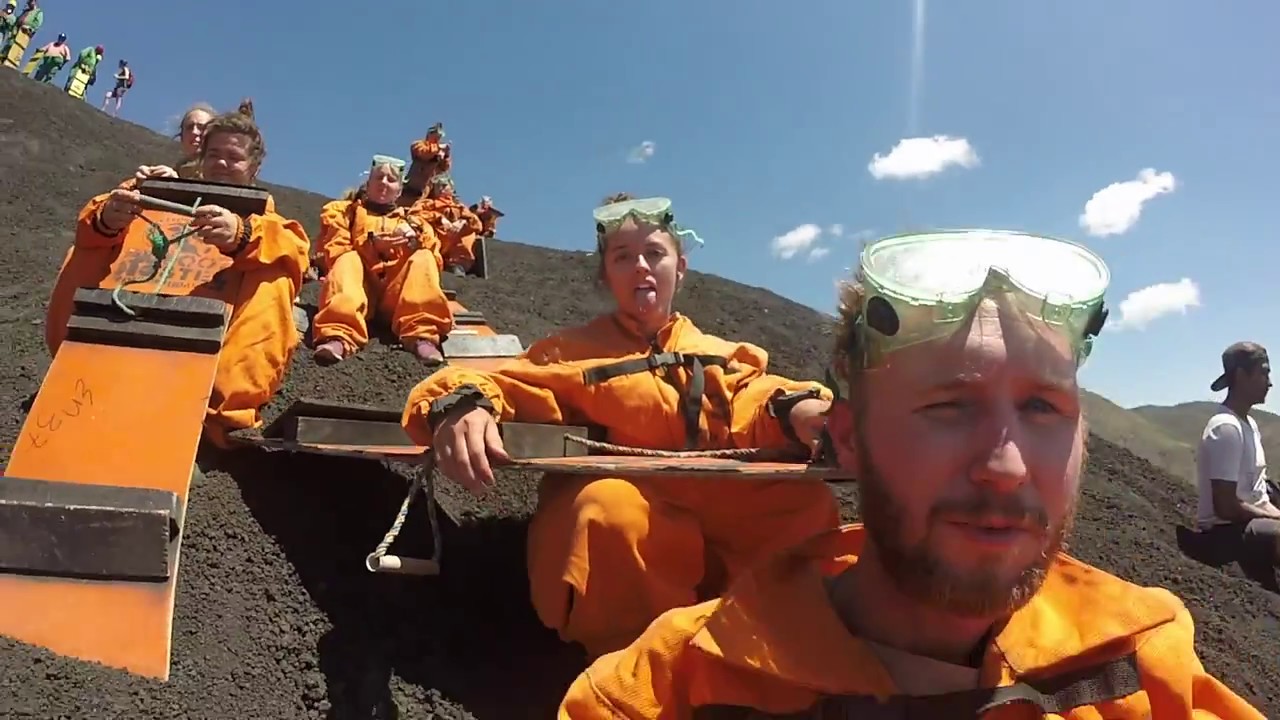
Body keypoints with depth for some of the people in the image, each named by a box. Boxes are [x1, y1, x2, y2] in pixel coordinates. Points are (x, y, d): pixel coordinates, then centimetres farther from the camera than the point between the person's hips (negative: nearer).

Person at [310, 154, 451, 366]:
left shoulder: (413, 220, 28)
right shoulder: (343, 211, 23)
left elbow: (434, 262, 13)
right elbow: (332, 254, 6)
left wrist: (416, 242, -7)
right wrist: (369, 244, -10)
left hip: (396, 295, 1)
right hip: (359, 287, -1)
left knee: (423, 259, -23)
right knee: (347, 261, -29)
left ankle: (422, 335, -43)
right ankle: (339, 335, -52)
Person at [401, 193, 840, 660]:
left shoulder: (724, 357, 18)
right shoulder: (571, 352, 13)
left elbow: (757, 406, 0)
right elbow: (500, 384, 1)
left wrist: (799, 413, -25)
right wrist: (463, 405, -25)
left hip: (715, 524, 2)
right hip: (615, 530, -2)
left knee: (807, 503, -26)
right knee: (609, 504, -36)